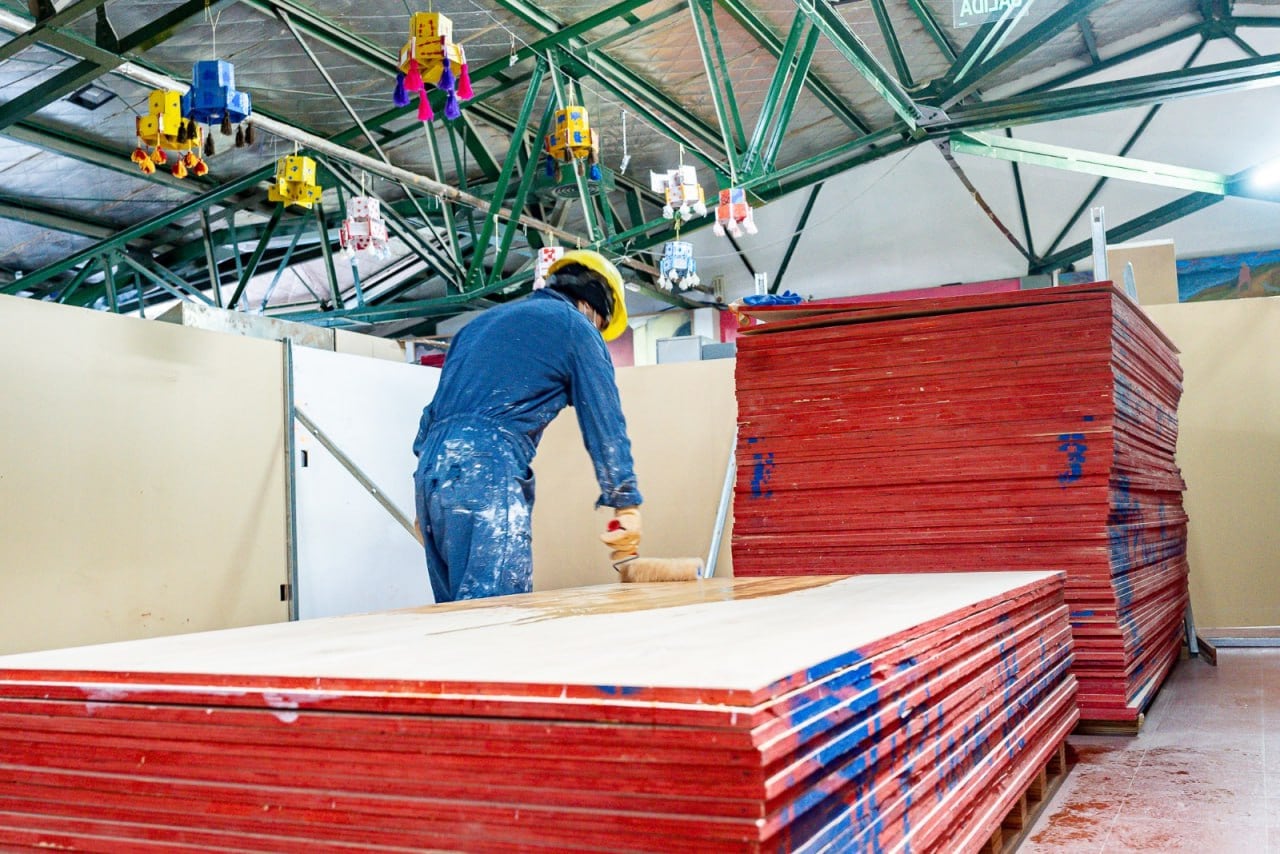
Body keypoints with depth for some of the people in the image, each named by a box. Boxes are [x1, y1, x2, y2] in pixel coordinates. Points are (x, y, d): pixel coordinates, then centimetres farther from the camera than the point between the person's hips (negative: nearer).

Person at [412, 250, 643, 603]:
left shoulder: (483, 321, 30)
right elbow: (604, 422, 3)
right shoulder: (575, 326, 8)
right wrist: (626, 503, 7)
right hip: (488, 471, -8)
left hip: (429, 470, 8)